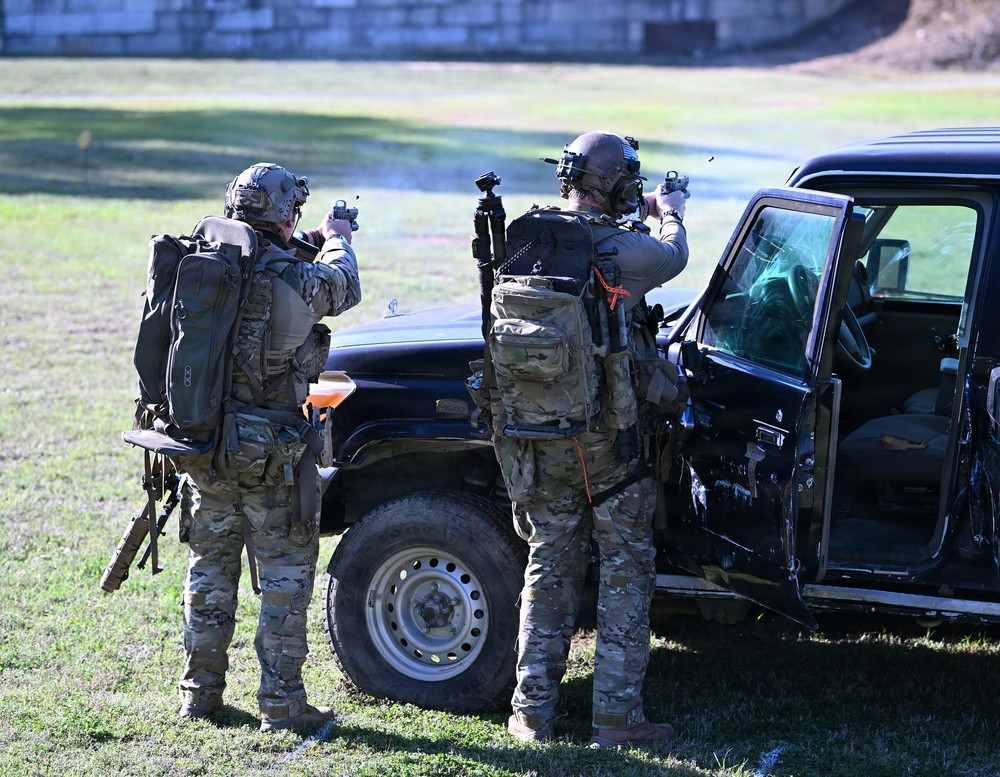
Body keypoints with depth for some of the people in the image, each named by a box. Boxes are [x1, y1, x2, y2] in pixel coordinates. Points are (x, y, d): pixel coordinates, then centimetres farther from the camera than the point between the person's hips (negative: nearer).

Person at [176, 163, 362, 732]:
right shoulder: (299, 280, -14)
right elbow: (345, 288, 6)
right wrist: (338, 241, 31)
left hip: (203, 445, 5)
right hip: (271, 451, -5)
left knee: (210, 572, 16)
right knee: (285, 577, 5)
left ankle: (200, 692, 24)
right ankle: (282, 703, 7)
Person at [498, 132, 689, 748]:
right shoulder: (625, 251, -14)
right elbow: (672, 256, 8)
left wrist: (635, 213, 33)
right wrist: (671, 213, 31)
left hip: (542, 436, 5)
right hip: (609, 439, -5)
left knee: (551, 569, 14)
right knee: (627, 571, 6)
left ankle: (533, 710, 17)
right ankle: (617, 717, 8)